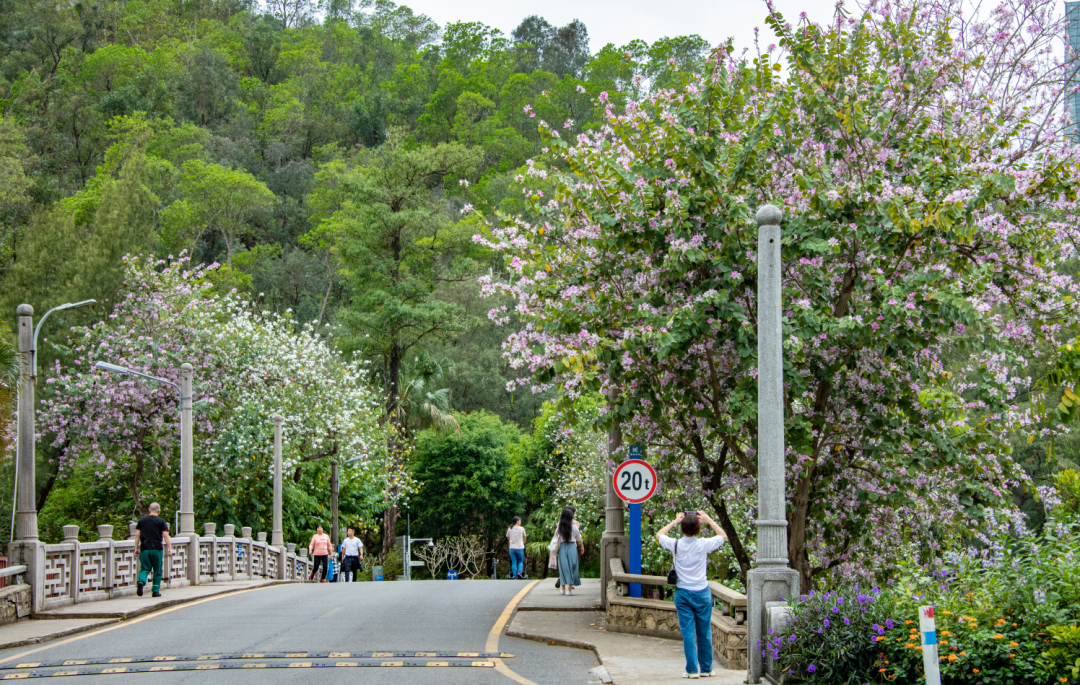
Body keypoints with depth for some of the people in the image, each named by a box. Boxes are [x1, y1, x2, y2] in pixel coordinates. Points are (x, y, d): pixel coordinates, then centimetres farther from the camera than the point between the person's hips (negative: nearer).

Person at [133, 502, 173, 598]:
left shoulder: (142, 520, 9)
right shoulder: (161, 521, -1)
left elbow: (137, 535, 8)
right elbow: (166, 536, -7)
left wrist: (136, 548, 12)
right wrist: (170, 549, -6)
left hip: (144, 548, 2)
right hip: (156, 548, -2)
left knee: (144, 568, 5)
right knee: (157, 571, 8)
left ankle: (141, 581, -25)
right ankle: (156, 591, 9)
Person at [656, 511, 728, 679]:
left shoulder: (676, 545, -6)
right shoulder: (704, 544, -8)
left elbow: (659, 535, 15)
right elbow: (723, 536, 11)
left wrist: (674, 521, 19)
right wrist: (708, 520, 13)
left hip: (683, 593, 0)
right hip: (702, 593, 0)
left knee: (688, 632, 1)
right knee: (704, 632, 8)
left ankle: (692, 670, -3)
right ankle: (706, 669, 15)